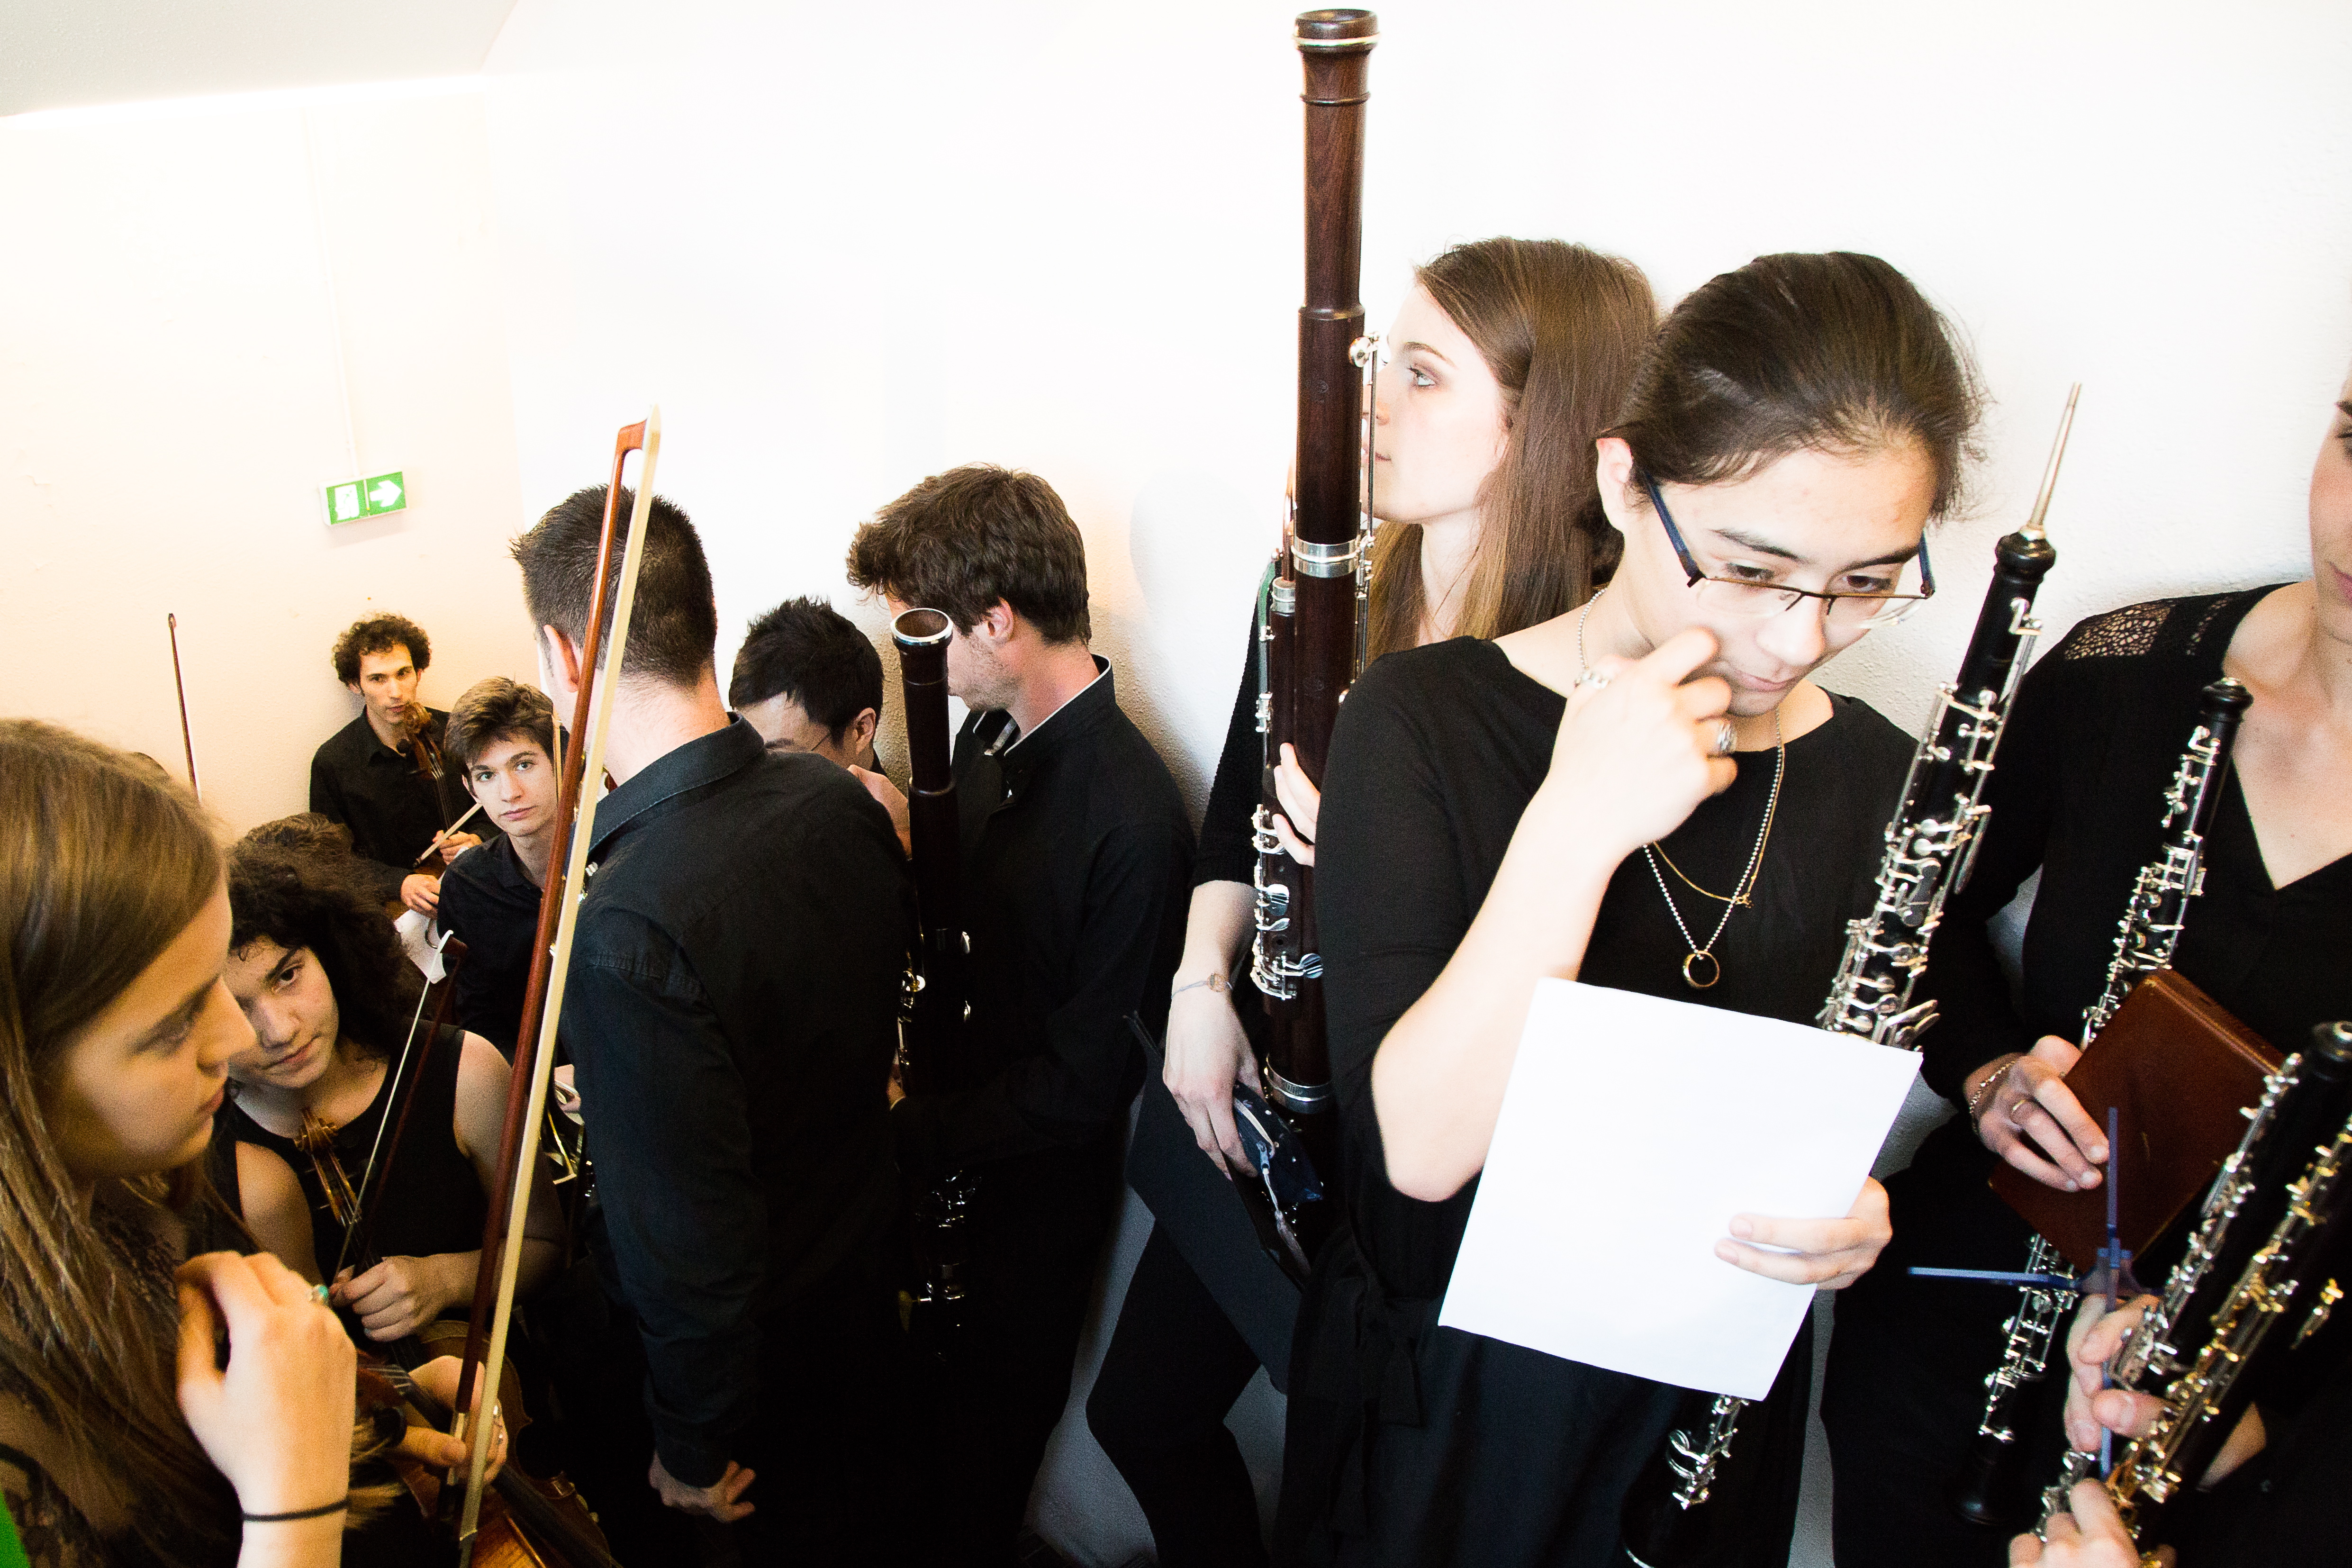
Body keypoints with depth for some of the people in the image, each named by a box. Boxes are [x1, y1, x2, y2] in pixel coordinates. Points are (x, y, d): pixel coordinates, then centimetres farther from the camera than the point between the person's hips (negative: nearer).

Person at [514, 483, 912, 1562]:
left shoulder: (629, 927, -36)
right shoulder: (841, 802, -13)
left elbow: (689, 1239, -30)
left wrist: (695, 1449, -13)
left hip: (755, 1356, -6)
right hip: (865, 1283, 6)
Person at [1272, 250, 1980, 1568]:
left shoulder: (1890, 786, -8)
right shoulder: (1426, 720, -19)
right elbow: (1421, 1146, -28)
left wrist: (1854, 1220, -20)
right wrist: (1575, 824, -36)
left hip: (1708, 1426, 3)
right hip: (1439, 1413, -2)